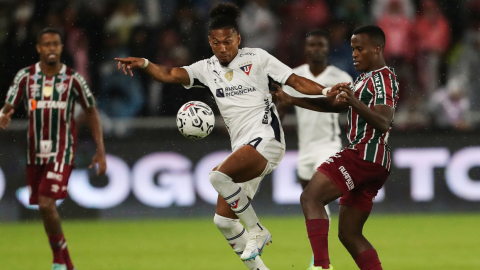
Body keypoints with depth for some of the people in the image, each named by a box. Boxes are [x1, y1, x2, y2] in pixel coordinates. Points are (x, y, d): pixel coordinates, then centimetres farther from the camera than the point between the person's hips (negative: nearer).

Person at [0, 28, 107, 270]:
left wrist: (101, 151, 1)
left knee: (46, 203, -19)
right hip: (35, 154, 3)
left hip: (61, 152, -3)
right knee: (45, 207, 8)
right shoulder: (25, 77, 0)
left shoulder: (73, 79, -4)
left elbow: (91, 112, 5)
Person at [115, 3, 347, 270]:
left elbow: (297, 82, 1)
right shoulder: (207, 68, 10)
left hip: (266, 139, -7)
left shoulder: (257, 58, 0)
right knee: (223, 220, 2)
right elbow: (170, 75, -3)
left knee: (219, 176, -30)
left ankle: (257, 231, -13)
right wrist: (144, 64, -21)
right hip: (241, 147, 7)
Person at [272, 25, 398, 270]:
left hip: (364, 155, -10)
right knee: (349, 234, 9)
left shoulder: (382, 78, -7)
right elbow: (336, 105, 32)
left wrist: (355, 103, -35)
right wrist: (293, 101, 27)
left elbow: (383, 122, -21)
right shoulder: (366, 78, 24)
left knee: (311, 197, -21)